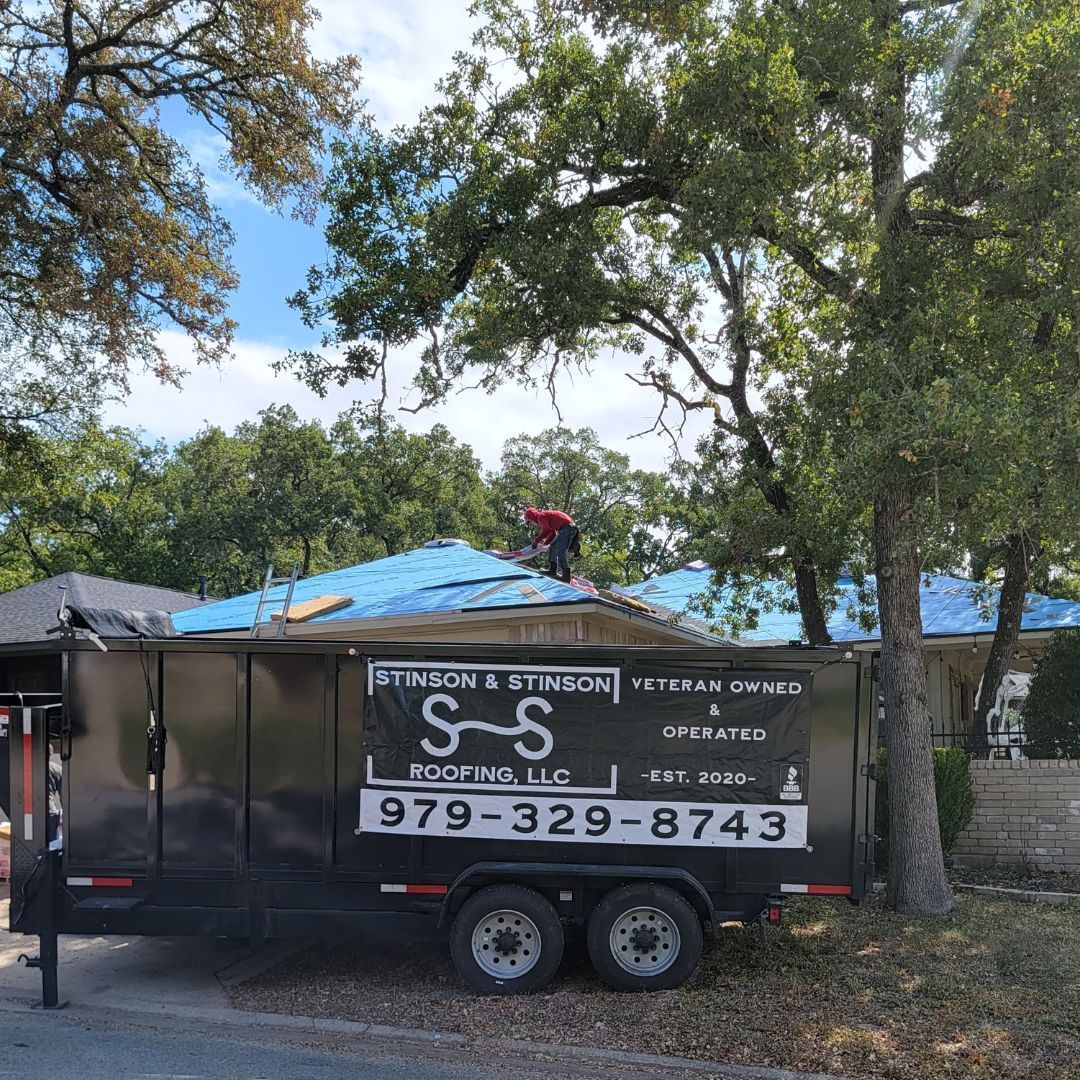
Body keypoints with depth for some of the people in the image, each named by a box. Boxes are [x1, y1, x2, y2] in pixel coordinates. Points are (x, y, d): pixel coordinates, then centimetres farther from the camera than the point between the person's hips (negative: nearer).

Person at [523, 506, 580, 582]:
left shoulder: (541, 516, -3)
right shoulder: (545, 515, 26)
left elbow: (546, 531, -15)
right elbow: (553, 533, 25)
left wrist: (536, 541, -6)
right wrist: (545, 543, 17)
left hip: (566, 527, -11)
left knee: (561, 552, -15)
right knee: (552, 547, 16)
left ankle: (566, 575, -20)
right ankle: (553, 570, 11)